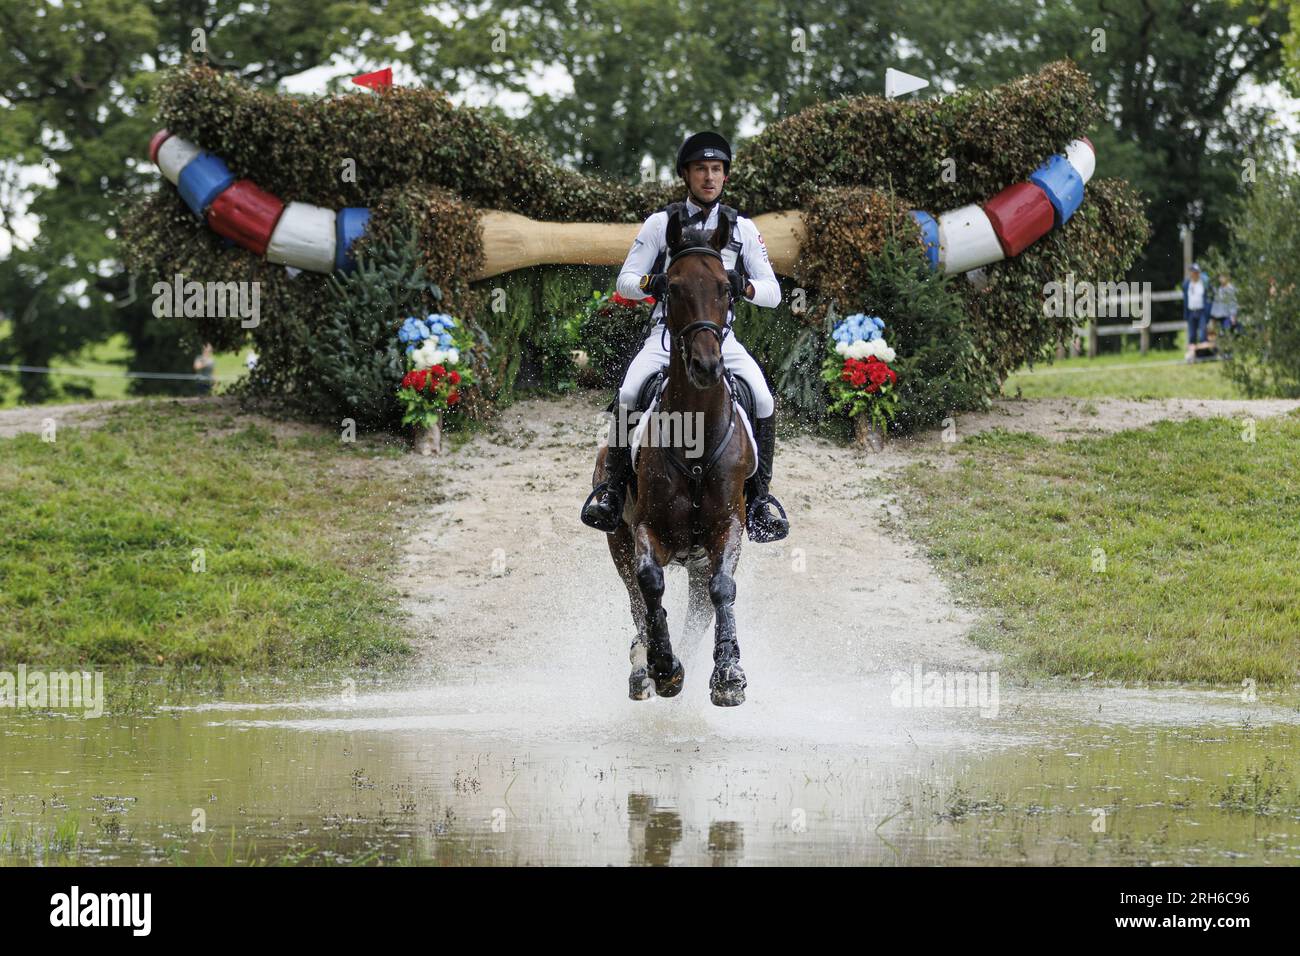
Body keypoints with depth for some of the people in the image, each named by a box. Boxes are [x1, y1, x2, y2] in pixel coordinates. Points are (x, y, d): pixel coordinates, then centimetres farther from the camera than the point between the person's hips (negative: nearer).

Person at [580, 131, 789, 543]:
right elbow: (625, 281, 6)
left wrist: (744, 286, -16)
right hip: (667, 333, -1)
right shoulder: (661, 223, 8)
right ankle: (611, 491, -16)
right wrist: (653, 282, -17)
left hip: (720, 335, 1)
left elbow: (773, 292, 7)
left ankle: (758, 501, -14)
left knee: (763, 401, -25)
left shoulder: (742, 228, 11)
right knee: (627, 395, -28)